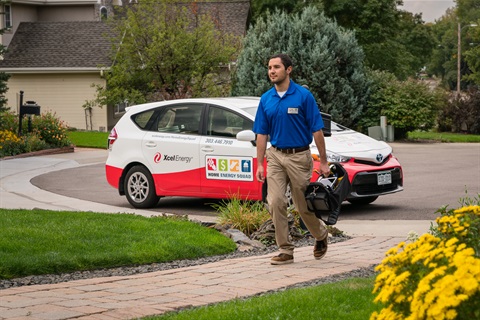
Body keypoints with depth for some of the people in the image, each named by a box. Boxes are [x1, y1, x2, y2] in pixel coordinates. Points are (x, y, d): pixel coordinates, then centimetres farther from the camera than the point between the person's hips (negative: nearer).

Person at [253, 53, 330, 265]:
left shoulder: (303, 96, -9)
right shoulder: (266, 99, 4)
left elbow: (317, 130, -8)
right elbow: (262, 134, 9)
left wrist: (323, 161, -9)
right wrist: (260, 164, 4)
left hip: (299, 156, -4)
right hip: (275, 155, 4)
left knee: (304, 205, 5)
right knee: (275, 203, -5)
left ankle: (321, 236, 33)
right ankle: (285, 251, 2)